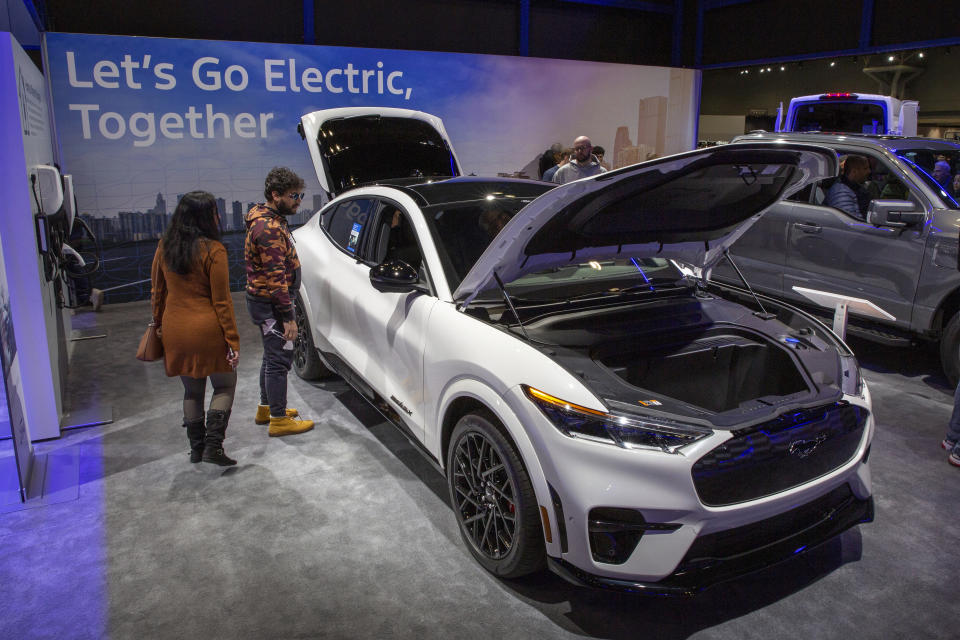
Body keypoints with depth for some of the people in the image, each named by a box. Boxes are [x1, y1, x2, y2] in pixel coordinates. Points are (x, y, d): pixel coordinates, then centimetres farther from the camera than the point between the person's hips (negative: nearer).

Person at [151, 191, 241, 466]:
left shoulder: (164, 247, 4)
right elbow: (221, 301, -13)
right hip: (207, 331, -5)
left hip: (175, 332, 6)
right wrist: (233, 340, -8)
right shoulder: (213, 250, -13)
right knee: (225, 386, 11)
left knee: (192, 390, 18)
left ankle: (196, 448, 26)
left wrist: (158, 323, 24)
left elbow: (157, 292, 12)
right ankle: (213, 446, 1)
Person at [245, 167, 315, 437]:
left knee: (272, 355, 20)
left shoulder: (271, 220, 12)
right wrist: (288, 317, -24)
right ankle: (279, 419, 7)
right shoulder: (269, 228, -22)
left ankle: (266, 408, 34)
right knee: (279, 359, -3)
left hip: (265, 301, 11)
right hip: (270, 305, -11)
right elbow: (276, 277, -26)